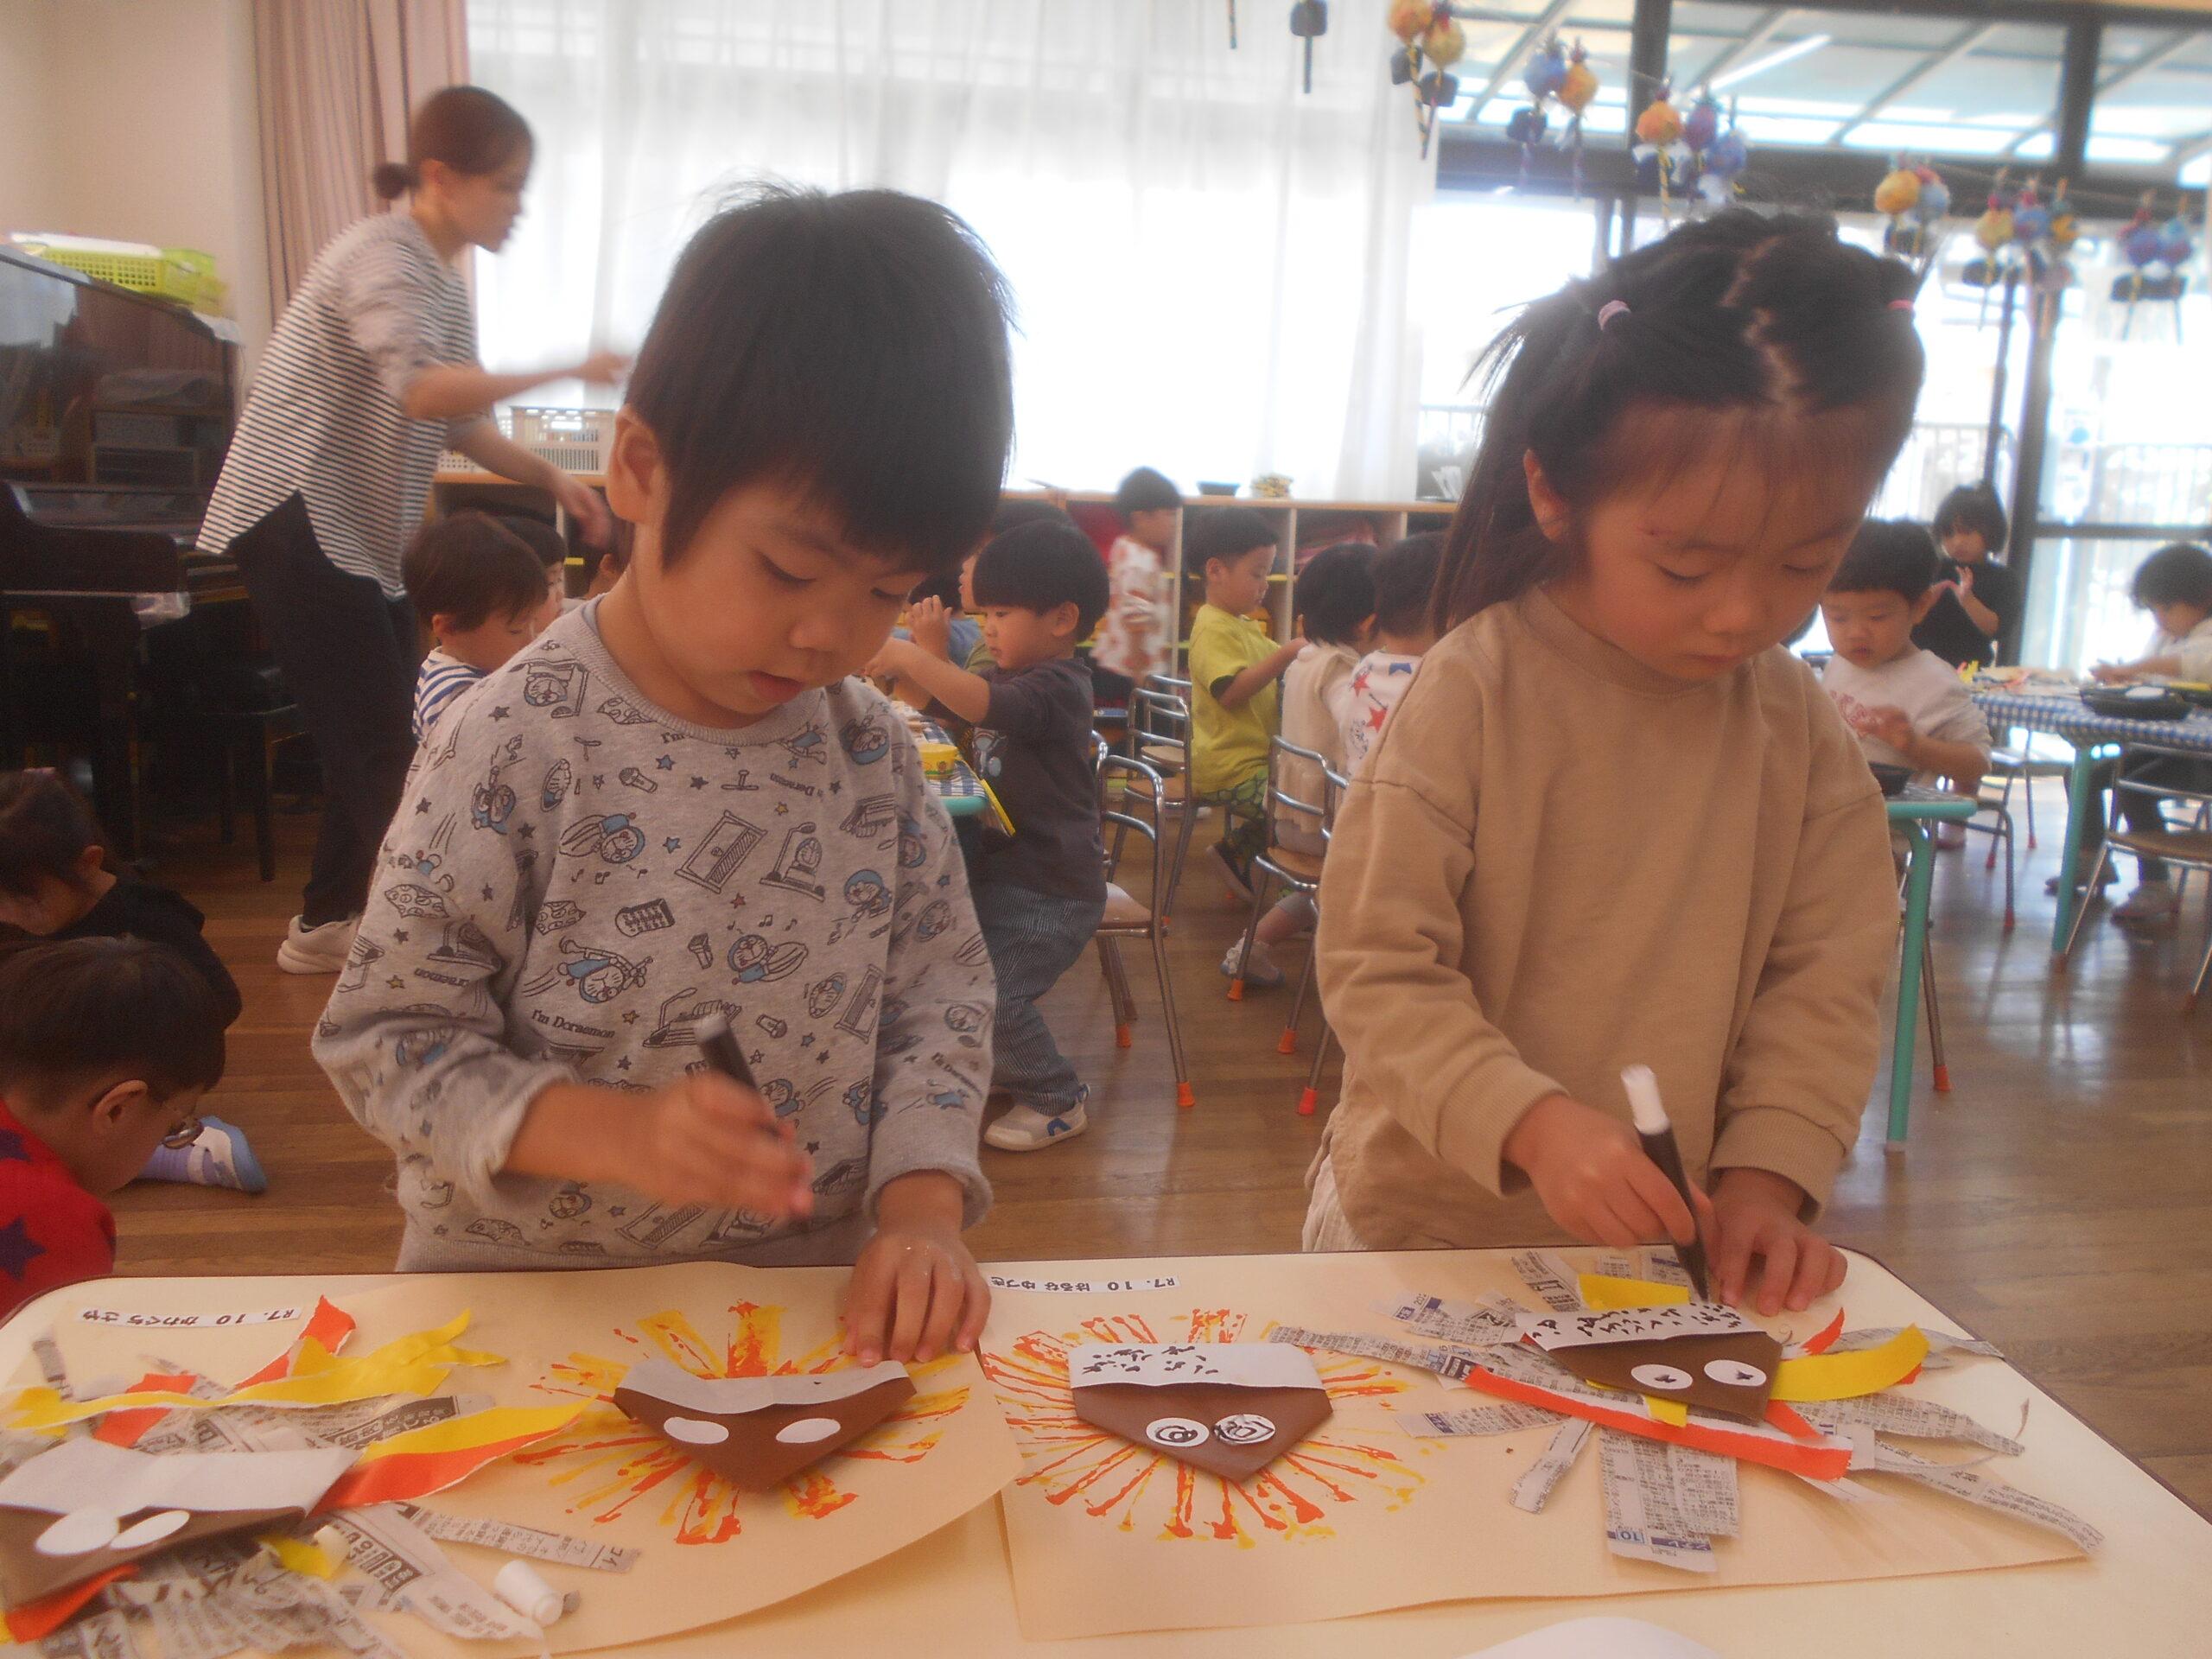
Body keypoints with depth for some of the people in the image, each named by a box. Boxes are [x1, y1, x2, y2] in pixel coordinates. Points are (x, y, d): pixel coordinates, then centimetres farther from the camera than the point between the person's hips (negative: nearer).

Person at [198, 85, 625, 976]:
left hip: (361, 534, 10)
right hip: (296, 520, -9)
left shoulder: (444, 277, 14)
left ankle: (325, 924, 25)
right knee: (385, 746, -10)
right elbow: (424, 392, -35)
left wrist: (553, 478, 2)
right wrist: (567, 372, -31)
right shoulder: (383, 254, -16)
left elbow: (462, 425, 17)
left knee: (378, 736, 12)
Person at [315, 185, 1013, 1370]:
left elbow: (940, 980, 4)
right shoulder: (514, 747, -14)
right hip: (530, 1304, -2)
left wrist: (922, 1205, -10)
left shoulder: (869, 745, -2)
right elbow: (388, 1035, -9)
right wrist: (612, 1133, -24)